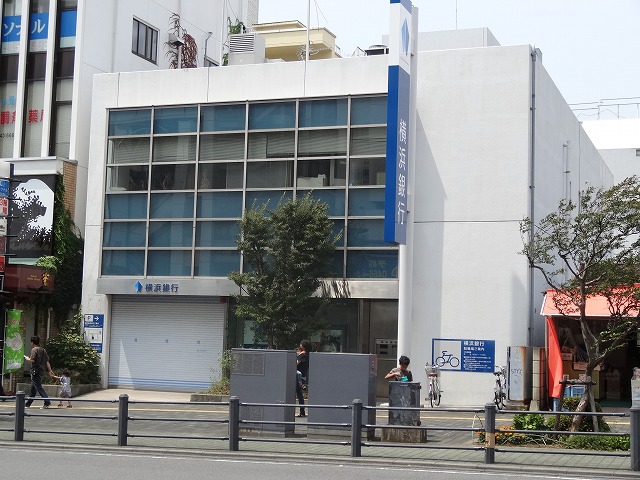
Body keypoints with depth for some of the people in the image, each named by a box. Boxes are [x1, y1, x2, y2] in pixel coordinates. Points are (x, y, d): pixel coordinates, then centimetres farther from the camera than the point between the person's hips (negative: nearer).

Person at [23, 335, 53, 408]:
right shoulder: (43, 350, 15)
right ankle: (28, 404, 24)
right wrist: (50, 371, 11)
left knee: (38, 387, -11)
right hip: (41, 370, 9)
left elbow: (32, 360, -19)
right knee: (33, 388, 16)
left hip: (35, 370, -9)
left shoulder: (34, 349, -9)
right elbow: (47, 361, 12)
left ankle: (47, 402, -21)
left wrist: (27, 358, 1)